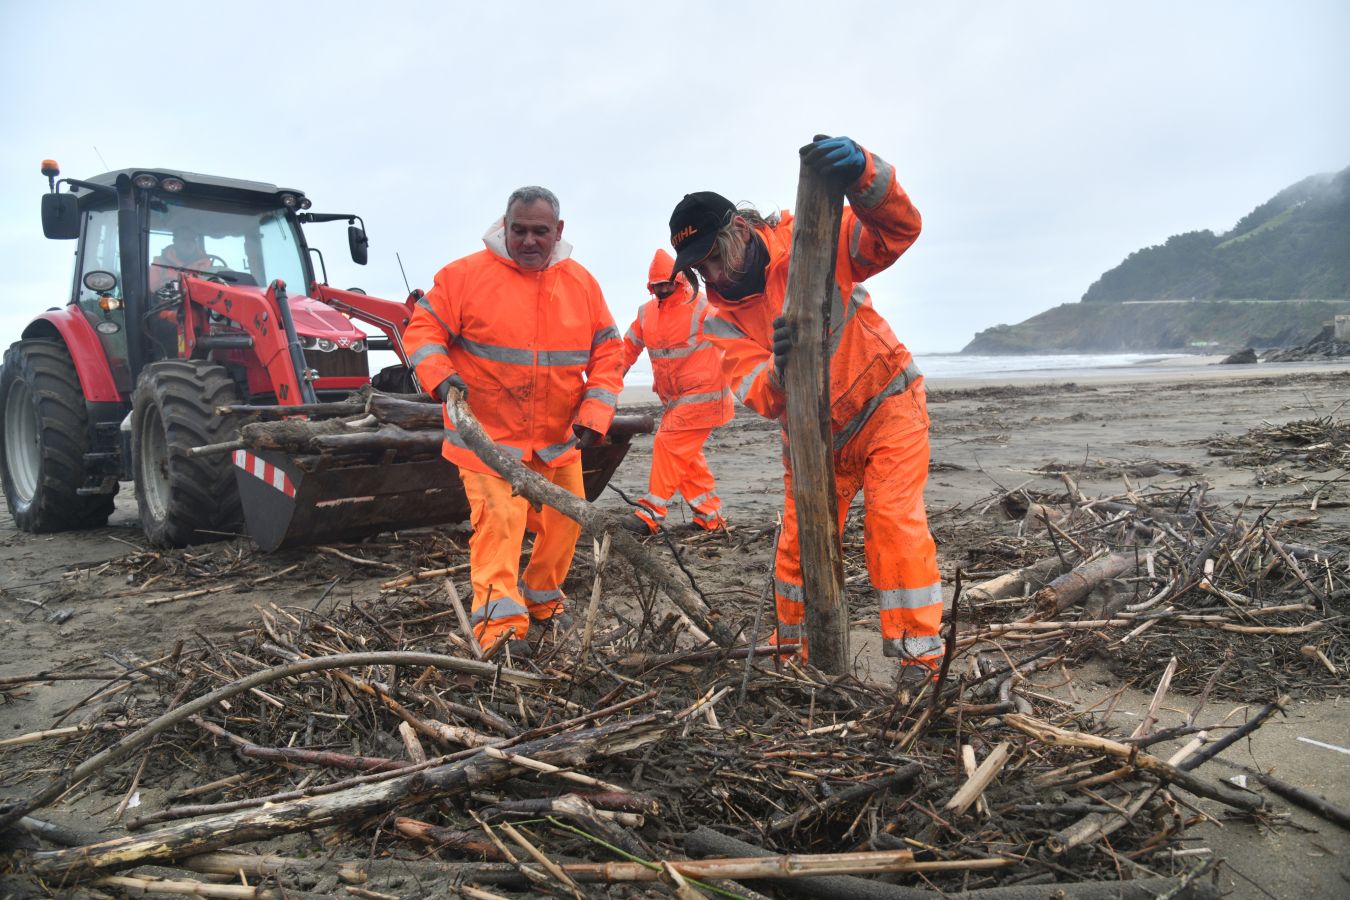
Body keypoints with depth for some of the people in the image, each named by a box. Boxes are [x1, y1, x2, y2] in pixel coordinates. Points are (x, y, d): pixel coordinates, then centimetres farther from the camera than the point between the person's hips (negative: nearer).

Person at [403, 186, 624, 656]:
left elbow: (607, 353, 5)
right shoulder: (467, 274, -8)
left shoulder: (582, 283, 3)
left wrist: (594, 415, -6)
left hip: (560, 440, 5)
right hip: (488, 436, -4)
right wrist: (441, 376, -25)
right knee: (498, 520, -16)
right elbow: (423, 329, -5)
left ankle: (542, 597, 36)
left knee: (564, 521, 14)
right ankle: (499, 623, -11)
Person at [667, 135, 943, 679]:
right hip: (812, 436, 4)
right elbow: (758, 396, -21)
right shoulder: (721, 321, -8)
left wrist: (862, 175, -48)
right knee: (799, 541, 6)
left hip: (886, 406, -4)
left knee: (893, 521, -16)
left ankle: (921, 659, -6)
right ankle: (794, 653, 26)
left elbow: (897, 231, -28)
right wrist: (780, 371, -46)